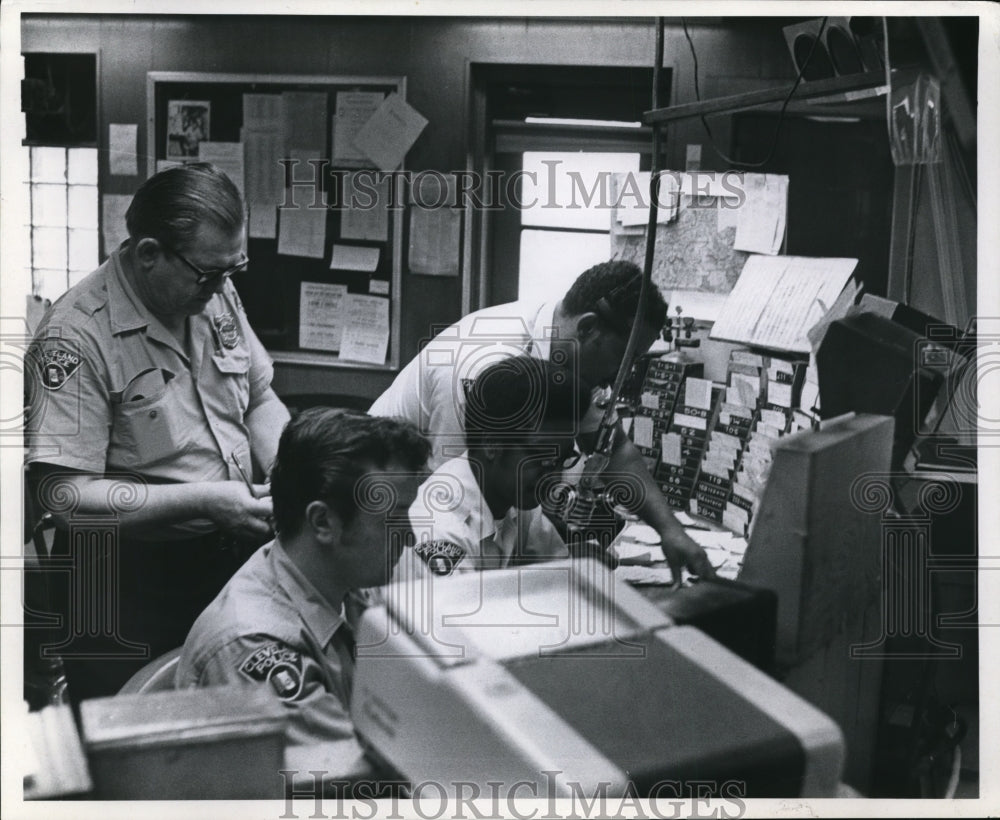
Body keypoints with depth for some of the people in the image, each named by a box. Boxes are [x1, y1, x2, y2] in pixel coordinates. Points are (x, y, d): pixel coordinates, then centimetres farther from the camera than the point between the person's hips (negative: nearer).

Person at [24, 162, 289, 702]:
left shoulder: (215, 293, 2)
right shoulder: (75, 340, -20)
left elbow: (259, 400, 14)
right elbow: (63, 495, -22)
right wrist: (205, 501, -25)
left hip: (235, 549, 6)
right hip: (131, 581, -6)